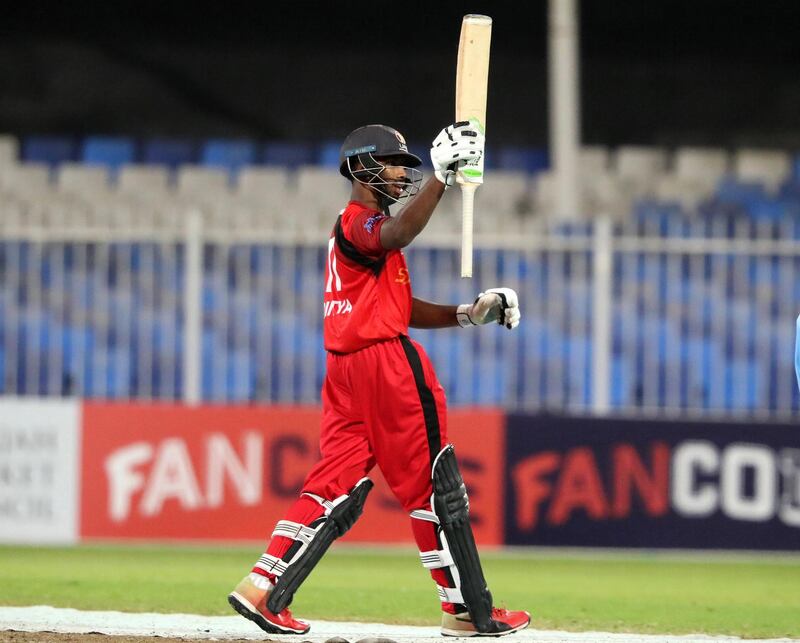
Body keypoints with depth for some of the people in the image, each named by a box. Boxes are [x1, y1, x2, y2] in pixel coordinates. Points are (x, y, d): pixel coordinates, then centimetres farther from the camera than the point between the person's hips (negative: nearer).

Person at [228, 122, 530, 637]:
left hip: (348, 369, 10)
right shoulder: (359, 223, -8)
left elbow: (400, 307, 23)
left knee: (337, 487, 4)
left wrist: (468, 315, 13)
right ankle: (469, 610, 0)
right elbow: (400, 234, -33)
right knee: (436, 485, -3)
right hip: (386, 362, -10)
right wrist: (443, 175, -40)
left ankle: (263, 588, -5)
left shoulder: (356, 227, 23)